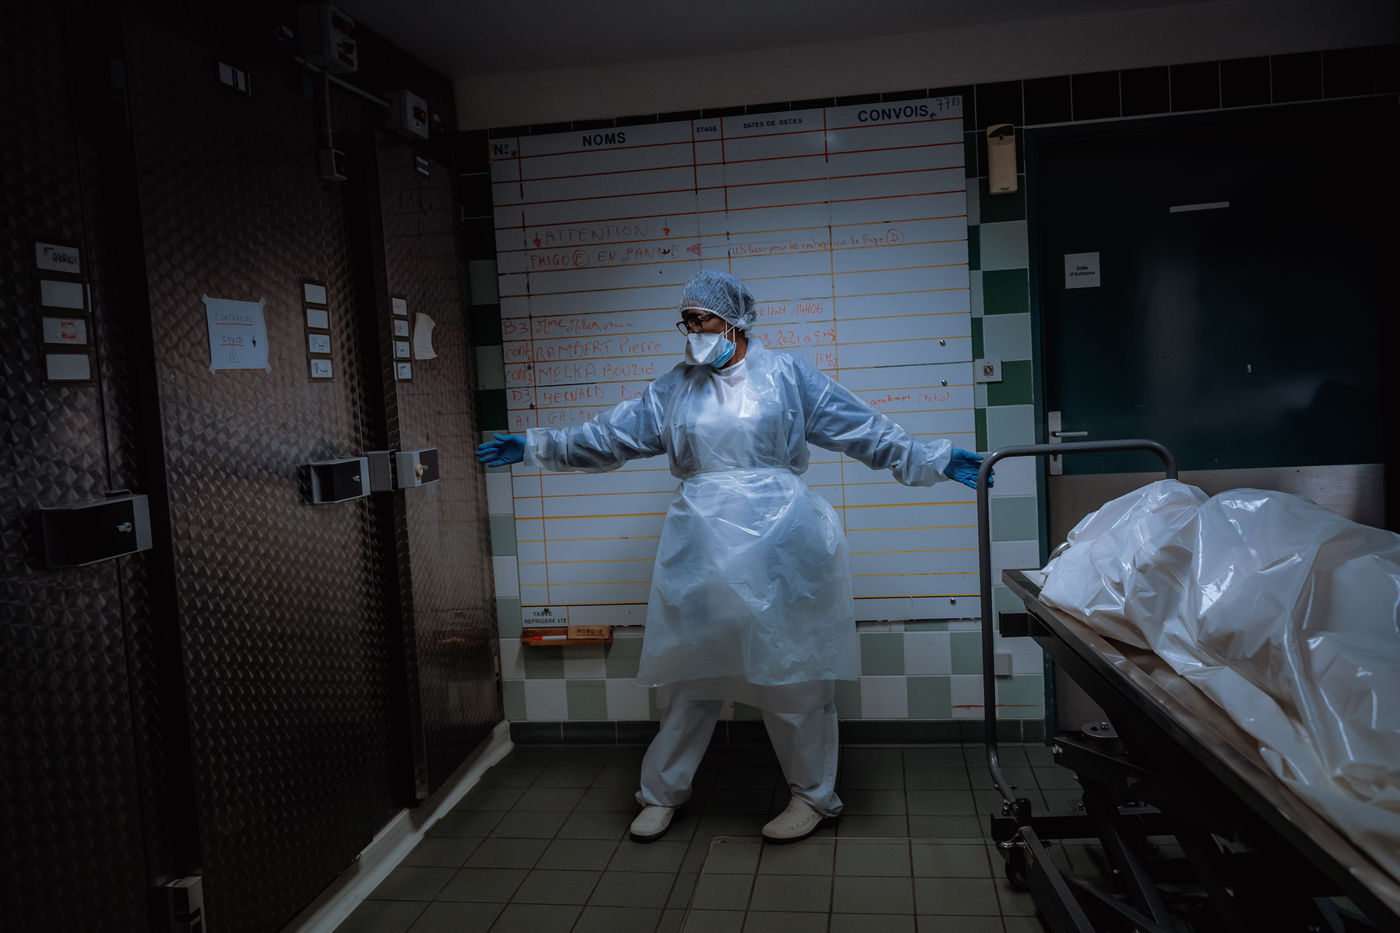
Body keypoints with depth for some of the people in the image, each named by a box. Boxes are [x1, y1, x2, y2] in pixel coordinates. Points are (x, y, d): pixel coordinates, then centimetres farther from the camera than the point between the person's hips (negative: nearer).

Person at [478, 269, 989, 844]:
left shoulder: (786, 375, 1)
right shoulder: (675, 388, 10)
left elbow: (865, 430, 3)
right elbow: (610, 436, 15)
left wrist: (937, 461, 0)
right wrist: (535, 447, 14)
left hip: (777, 545, -3)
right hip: (700, 548, 3)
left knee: (791, 671, 3)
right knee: (691, 670, 8)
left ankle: (813, 796, 21)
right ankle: (662, 791, 25)